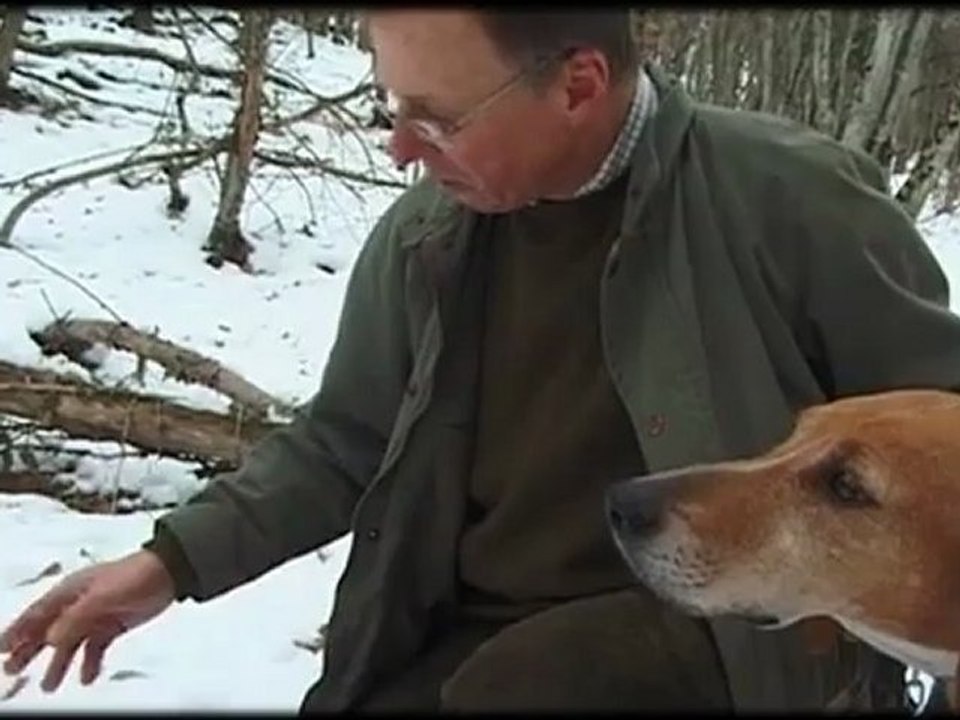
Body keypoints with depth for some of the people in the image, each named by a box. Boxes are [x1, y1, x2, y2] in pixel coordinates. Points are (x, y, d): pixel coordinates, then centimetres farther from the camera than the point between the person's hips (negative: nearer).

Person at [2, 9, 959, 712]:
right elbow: (347, 442, 14)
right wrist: (176, 559, 4)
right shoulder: (424, 235, 0)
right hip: (464, 641, 5)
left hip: (719, 631, -4)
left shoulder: (789, 198, -13)